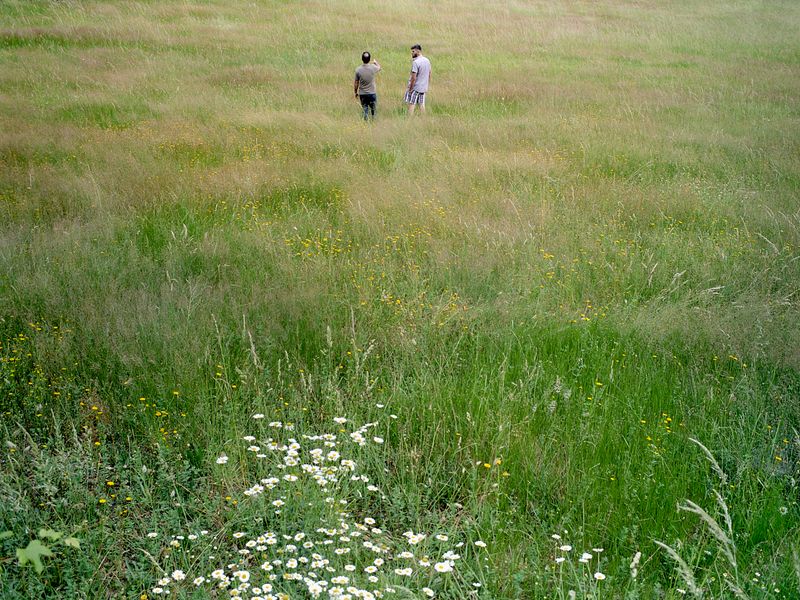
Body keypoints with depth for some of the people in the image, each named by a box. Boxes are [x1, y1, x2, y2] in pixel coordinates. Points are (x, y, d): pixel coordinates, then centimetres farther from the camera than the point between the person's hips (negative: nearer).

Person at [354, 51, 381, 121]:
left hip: (362, 94, 1)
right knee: (373, 110, 10)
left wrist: (356, 93, 11)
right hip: (372, 93, -1)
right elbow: (379, 67, 16)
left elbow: (356, 83, -3)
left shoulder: (358, 70, -9)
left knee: (365, 110, 7)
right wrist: (375, 62, 37)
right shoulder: (373, 68, -10)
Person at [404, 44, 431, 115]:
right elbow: (429, 75, 15)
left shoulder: (415, 62, -18)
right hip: (424, 87, 7)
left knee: (411, 104, -3)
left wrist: (410, 89, -13)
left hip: (415, 88, -7)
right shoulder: (427, 61, 8)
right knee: (421, 104, 11)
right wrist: (426, 86, 22)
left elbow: (413, 78, -20)